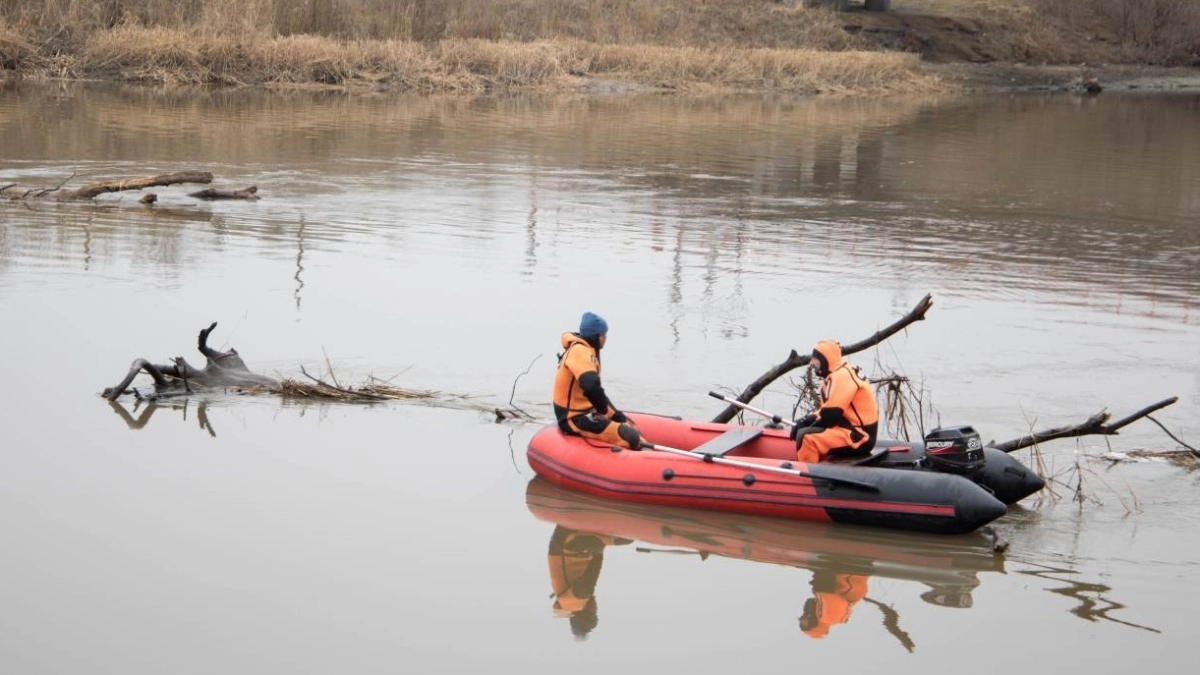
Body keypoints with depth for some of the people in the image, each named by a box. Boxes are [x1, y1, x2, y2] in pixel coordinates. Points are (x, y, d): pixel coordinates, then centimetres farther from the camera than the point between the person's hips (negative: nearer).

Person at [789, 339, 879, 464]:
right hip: (848, 429, 11)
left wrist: (807, 422, -8)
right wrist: (806, 420, 1)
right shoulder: (833, 377, 16)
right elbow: (825, 410, 18)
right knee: (803, 432, 17)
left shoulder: (842, 376, -16)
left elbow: (831, 414, -21)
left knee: (806, 438, -24)